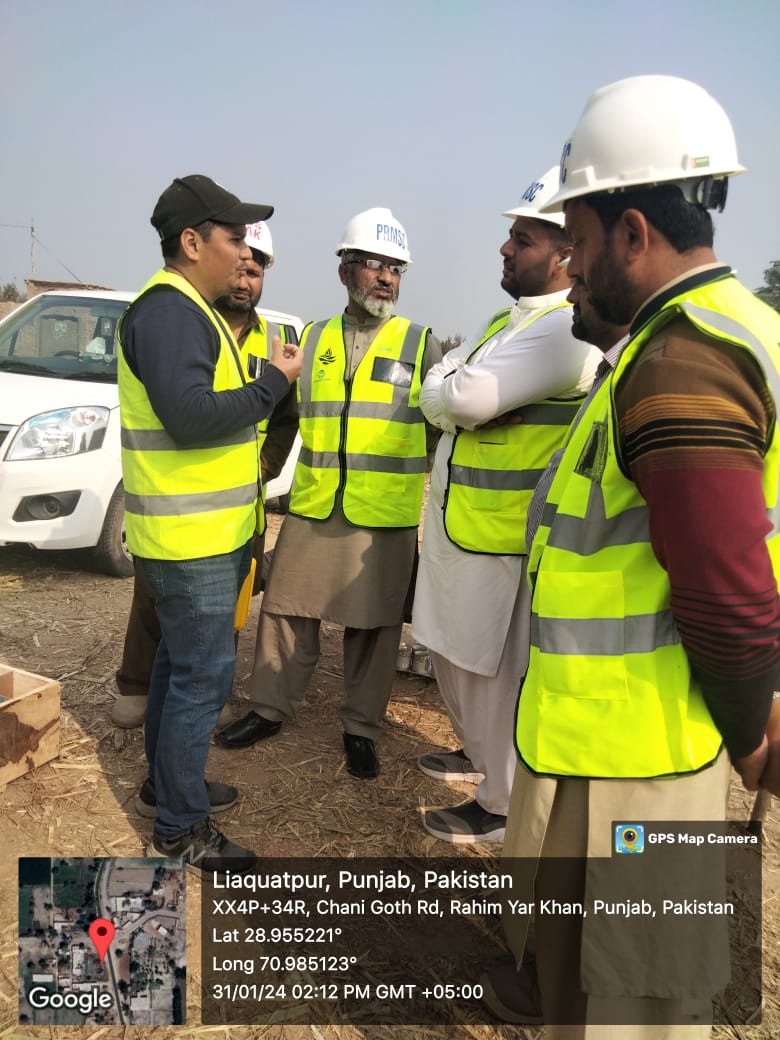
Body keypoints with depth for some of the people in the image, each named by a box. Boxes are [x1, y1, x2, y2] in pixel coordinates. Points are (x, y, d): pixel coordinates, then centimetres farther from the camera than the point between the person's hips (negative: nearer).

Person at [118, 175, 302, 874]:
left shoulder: (190, 312, 18)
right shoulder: (168, 311, -17)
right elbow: (190, 416, -27)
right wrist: (275, 381, -18)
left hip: (210, 533, 11)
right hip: (190, 538, -11)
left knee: (182, 661, 21)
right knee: (204, 675, -3)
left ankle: (169, 775, 38)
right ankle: (181, 827, 11)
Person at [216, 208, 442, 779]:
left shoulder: (421, 345, 3)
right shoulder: (313, 340, 10)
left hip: (385, 517, -2)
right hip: (311, 510, 3)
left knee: (374, 627, 6)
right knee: (287, 609, 10)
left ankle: (361, 728, 23)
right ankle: (271, 709, 29)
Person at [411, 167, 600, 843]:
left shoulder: (569, 328, -17)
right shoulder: (508, 320, 16)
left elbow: (462, 396, -25)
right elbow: (433, 395, 7)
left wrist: (462, 396, -4)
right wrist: (474, 404, -13)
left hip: (504, 537, -9)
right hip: (458, 527, 10)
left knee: (497, 673, 3)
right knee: (454, 655, 22)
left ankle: (501, 806, 22)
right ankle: (479, 754, 43)